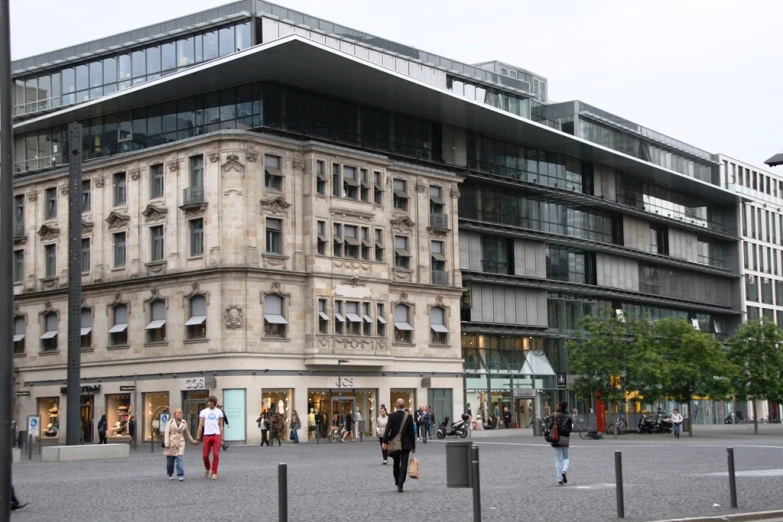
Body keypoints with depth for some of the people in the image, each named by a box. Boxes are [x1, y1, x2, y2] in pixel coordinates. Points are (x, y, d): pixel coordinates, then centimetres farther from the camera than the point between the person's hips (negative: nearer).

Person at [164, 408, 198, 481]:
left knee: (179, 459, -13)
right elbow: (167, 433, -4)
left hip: (180, 443, 1)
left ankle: (181, 475, -15)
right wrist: (166, 444, -12)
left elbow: (187, 433, 21)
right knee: (170, 460, 5)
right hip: (171, 443, -1)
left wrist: (192, 441, 27)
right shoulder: (170, 422, 0)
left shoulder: (184, 423, 8)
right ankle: (170, 475, 24)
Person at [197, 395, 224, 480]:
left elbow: (221, 426, 9)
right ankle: (207, 468, 29)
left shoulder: (219, 412, 8)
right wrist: (198, 438, 0)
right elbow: (200, 426, 5)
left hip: (216, 435, 0)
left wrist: (222, 438, 3)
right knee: (205, 455, 1)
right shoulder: (203, 412, 6)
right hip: (207, 435, 0)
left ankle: (214, 473, 2)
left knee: (216, 455, -6)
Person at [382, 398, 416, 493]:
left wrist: (385, 442, -14)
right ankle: (400, 485, -12)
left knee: (396, 464, 18)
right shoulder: (408, 416, -5)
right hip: (406, 445, -1)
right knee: (404, 465, -2)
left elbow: (387, 429, -14)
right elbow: (412, 432, -2)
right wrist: (413, 446, 4)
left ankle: (397, 482, 29)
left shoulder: (392, 416, -5)